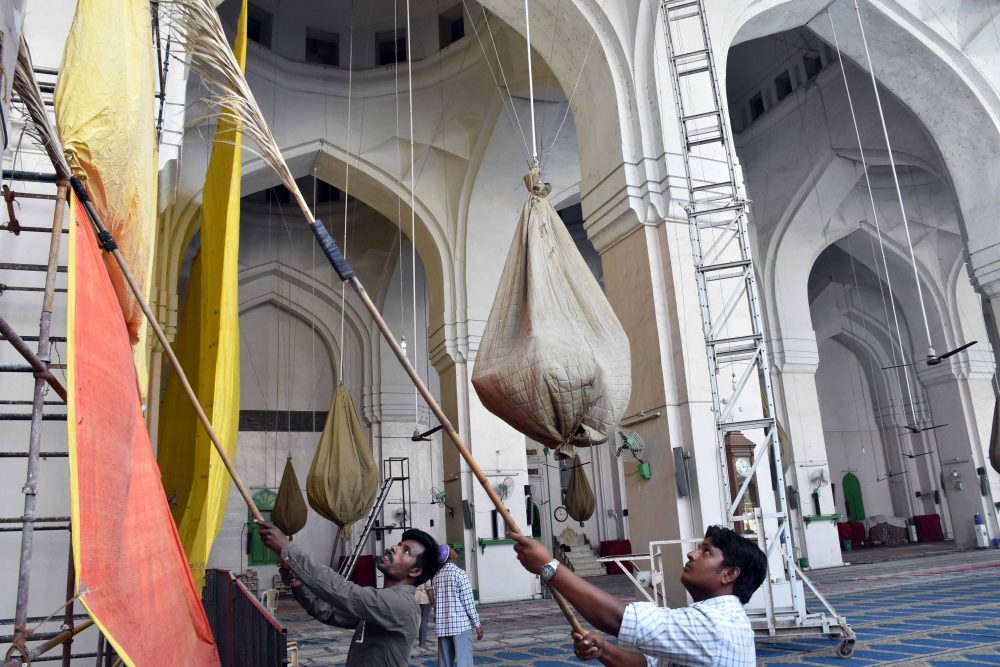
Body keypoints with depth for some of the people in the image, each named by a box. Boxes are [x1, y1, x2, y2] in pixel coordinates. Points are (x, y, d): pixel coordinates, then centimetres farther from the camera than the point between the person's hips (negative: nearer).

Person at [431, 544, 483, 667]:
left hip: (442, 626, 6)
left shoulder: (436, 577, 9)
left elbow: (435, 603, 12)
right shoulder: (460, 573, -9)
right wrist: (477, 624, -4)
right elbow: (468, 601, -10)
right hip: (461, 624, -6)